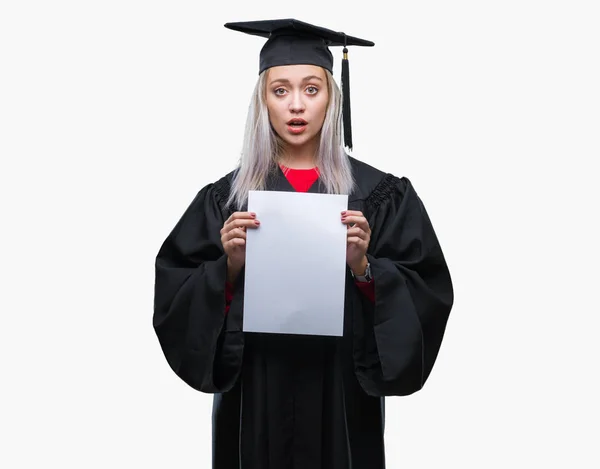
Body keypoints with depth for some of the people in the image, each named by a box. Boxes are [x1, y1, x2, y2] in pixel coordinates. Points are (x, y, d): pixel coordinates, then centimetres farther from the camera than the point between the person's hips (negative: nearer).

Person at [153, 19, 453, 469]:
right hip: (254, 398, 1)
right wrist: (229, 265, -16)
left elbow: (427, 298, -5)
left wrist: (364, 267, -20)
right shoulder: (225, 197, 1)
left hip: (341, 396, 0)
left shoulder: (381, 195, -2)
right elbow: (176, 301, -1)